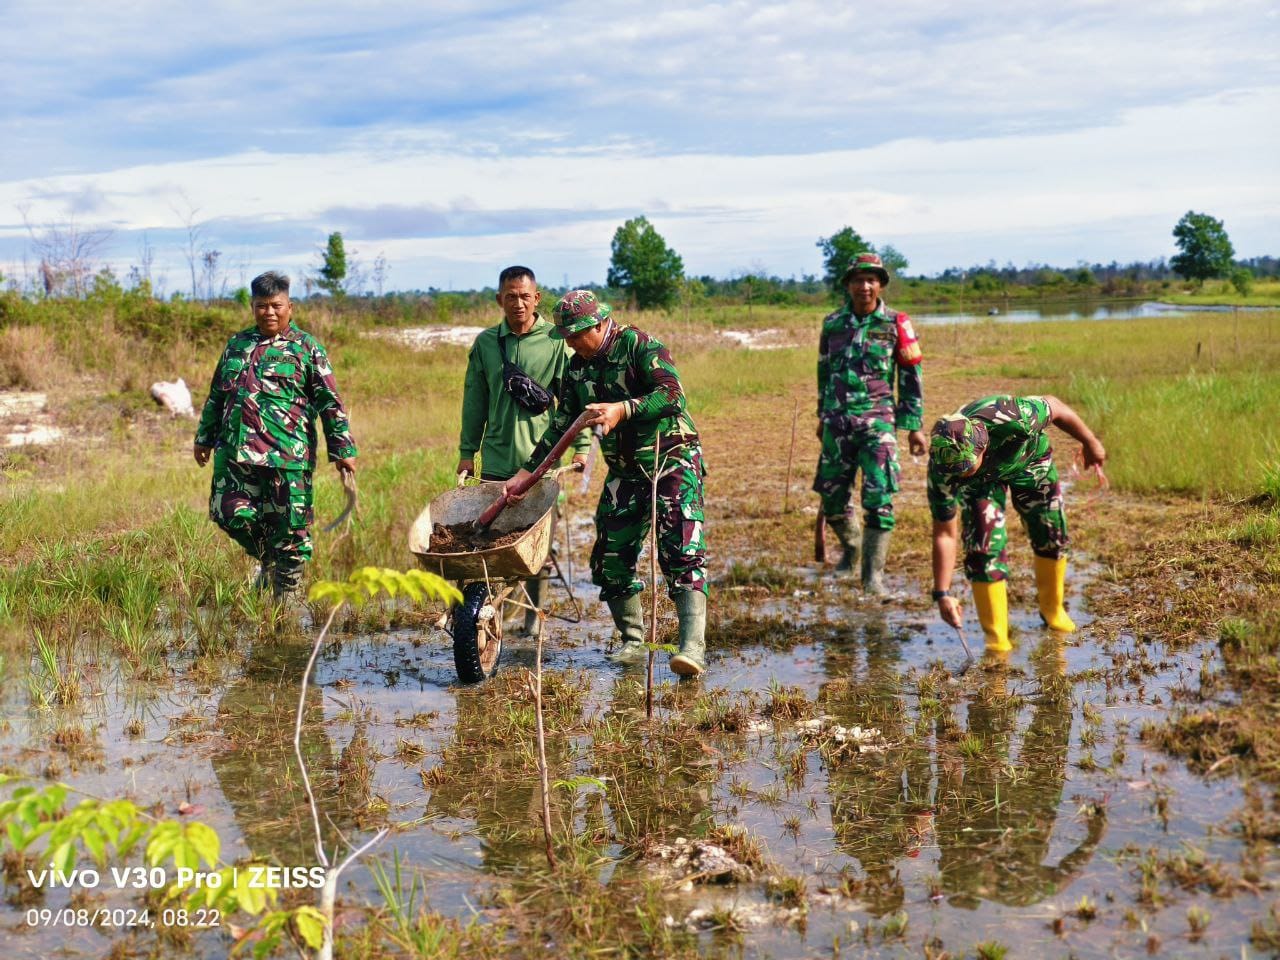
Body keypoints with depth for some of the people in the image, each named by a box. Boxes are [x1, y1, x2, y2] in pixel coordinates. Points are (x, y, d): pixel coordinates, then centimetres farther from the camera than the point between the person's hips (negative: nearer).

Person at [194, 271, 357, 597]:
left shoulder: (306, 347, 3)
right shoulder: (237, 344, 16)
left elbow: (330, 402, -1)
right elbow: (217, 395, 26)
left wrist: (343, 450, -5)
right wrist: (204, 437, 25)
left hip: (287, 456, -4)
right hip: (235, 451, 4)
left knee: (289, 527, 0)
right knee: (231, 514, 1)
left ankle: (286, 593, 16)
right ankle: (268, 560, 29)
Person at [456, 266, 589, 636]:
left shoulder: (556, 341, 1)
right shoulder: (486, 342, 8)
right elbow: (475, 400, 13)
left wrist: (582, 445, -7)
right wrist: (467, 451, 11)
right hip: (496, 458, 2)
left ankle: (534, 612, 15)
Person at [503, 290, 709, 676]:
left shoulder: (638, 345, -12)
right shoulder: (577, 369, 8)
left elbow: (672, 393, -24)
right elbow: (561, 426, 13)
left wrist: (624, 409, -37)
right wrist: (527, 471, 7)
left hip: (672, 458, -7)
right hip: (625, 471, 7)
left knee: (681, 552, -19)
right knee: (610, 560, 2)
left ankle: (693, 646, -26)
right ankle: (632, 641, 18)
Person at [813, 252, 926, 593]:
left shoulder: (894, 324, -1)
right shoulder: (833, 323, 8)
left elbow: (910, 376, 2)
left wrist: (915, 427, 1)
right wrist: (822, 415, 24)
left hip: (877, 420, -3)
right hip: (837, 421, 3)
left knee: (879, 498, -12)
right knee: (831, 495, 7)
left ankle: (873, 574, -5)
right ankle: (850, 547, 36)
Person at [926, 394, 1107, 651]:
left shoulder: (1015, 419, -45)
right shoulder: (941, 467, -37)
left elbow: (1054, 406, -21)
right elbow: (944, 534, -28)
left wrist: (1090, 442, -5)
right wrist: (942, 593, -31)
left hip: (1030, 458, 1)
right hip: (980, 482, 0)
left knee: (1052, 536, 6)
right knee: (983, 546, -16)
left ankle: (1053, 610, 31)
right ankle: (995, 636, -5)